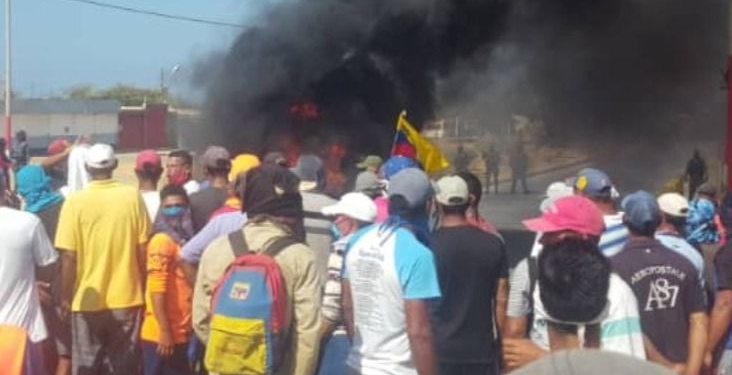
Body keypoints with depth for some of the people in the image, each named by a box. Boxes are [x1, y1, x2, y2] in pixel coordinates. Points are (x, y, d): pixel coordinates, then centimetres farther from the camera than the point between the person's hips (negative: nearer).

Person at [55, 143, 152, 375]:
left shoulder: (75, 202, -9)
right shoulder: (133, 197, -4)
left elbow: (68, 257, -10)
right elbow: (143, 249, -1)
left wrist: (66, 297, 2)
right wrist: (143, 288, 13)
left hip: (87, 301, -1)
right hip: (127, 298, 2)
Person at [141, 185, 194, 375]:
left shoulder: (183, 240, 13)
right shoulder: (162, 241, -13)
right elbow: (156, 290, -20)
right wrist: (164, 331, -23)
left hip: (179, 333, 9)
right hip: (161, 334, -9)